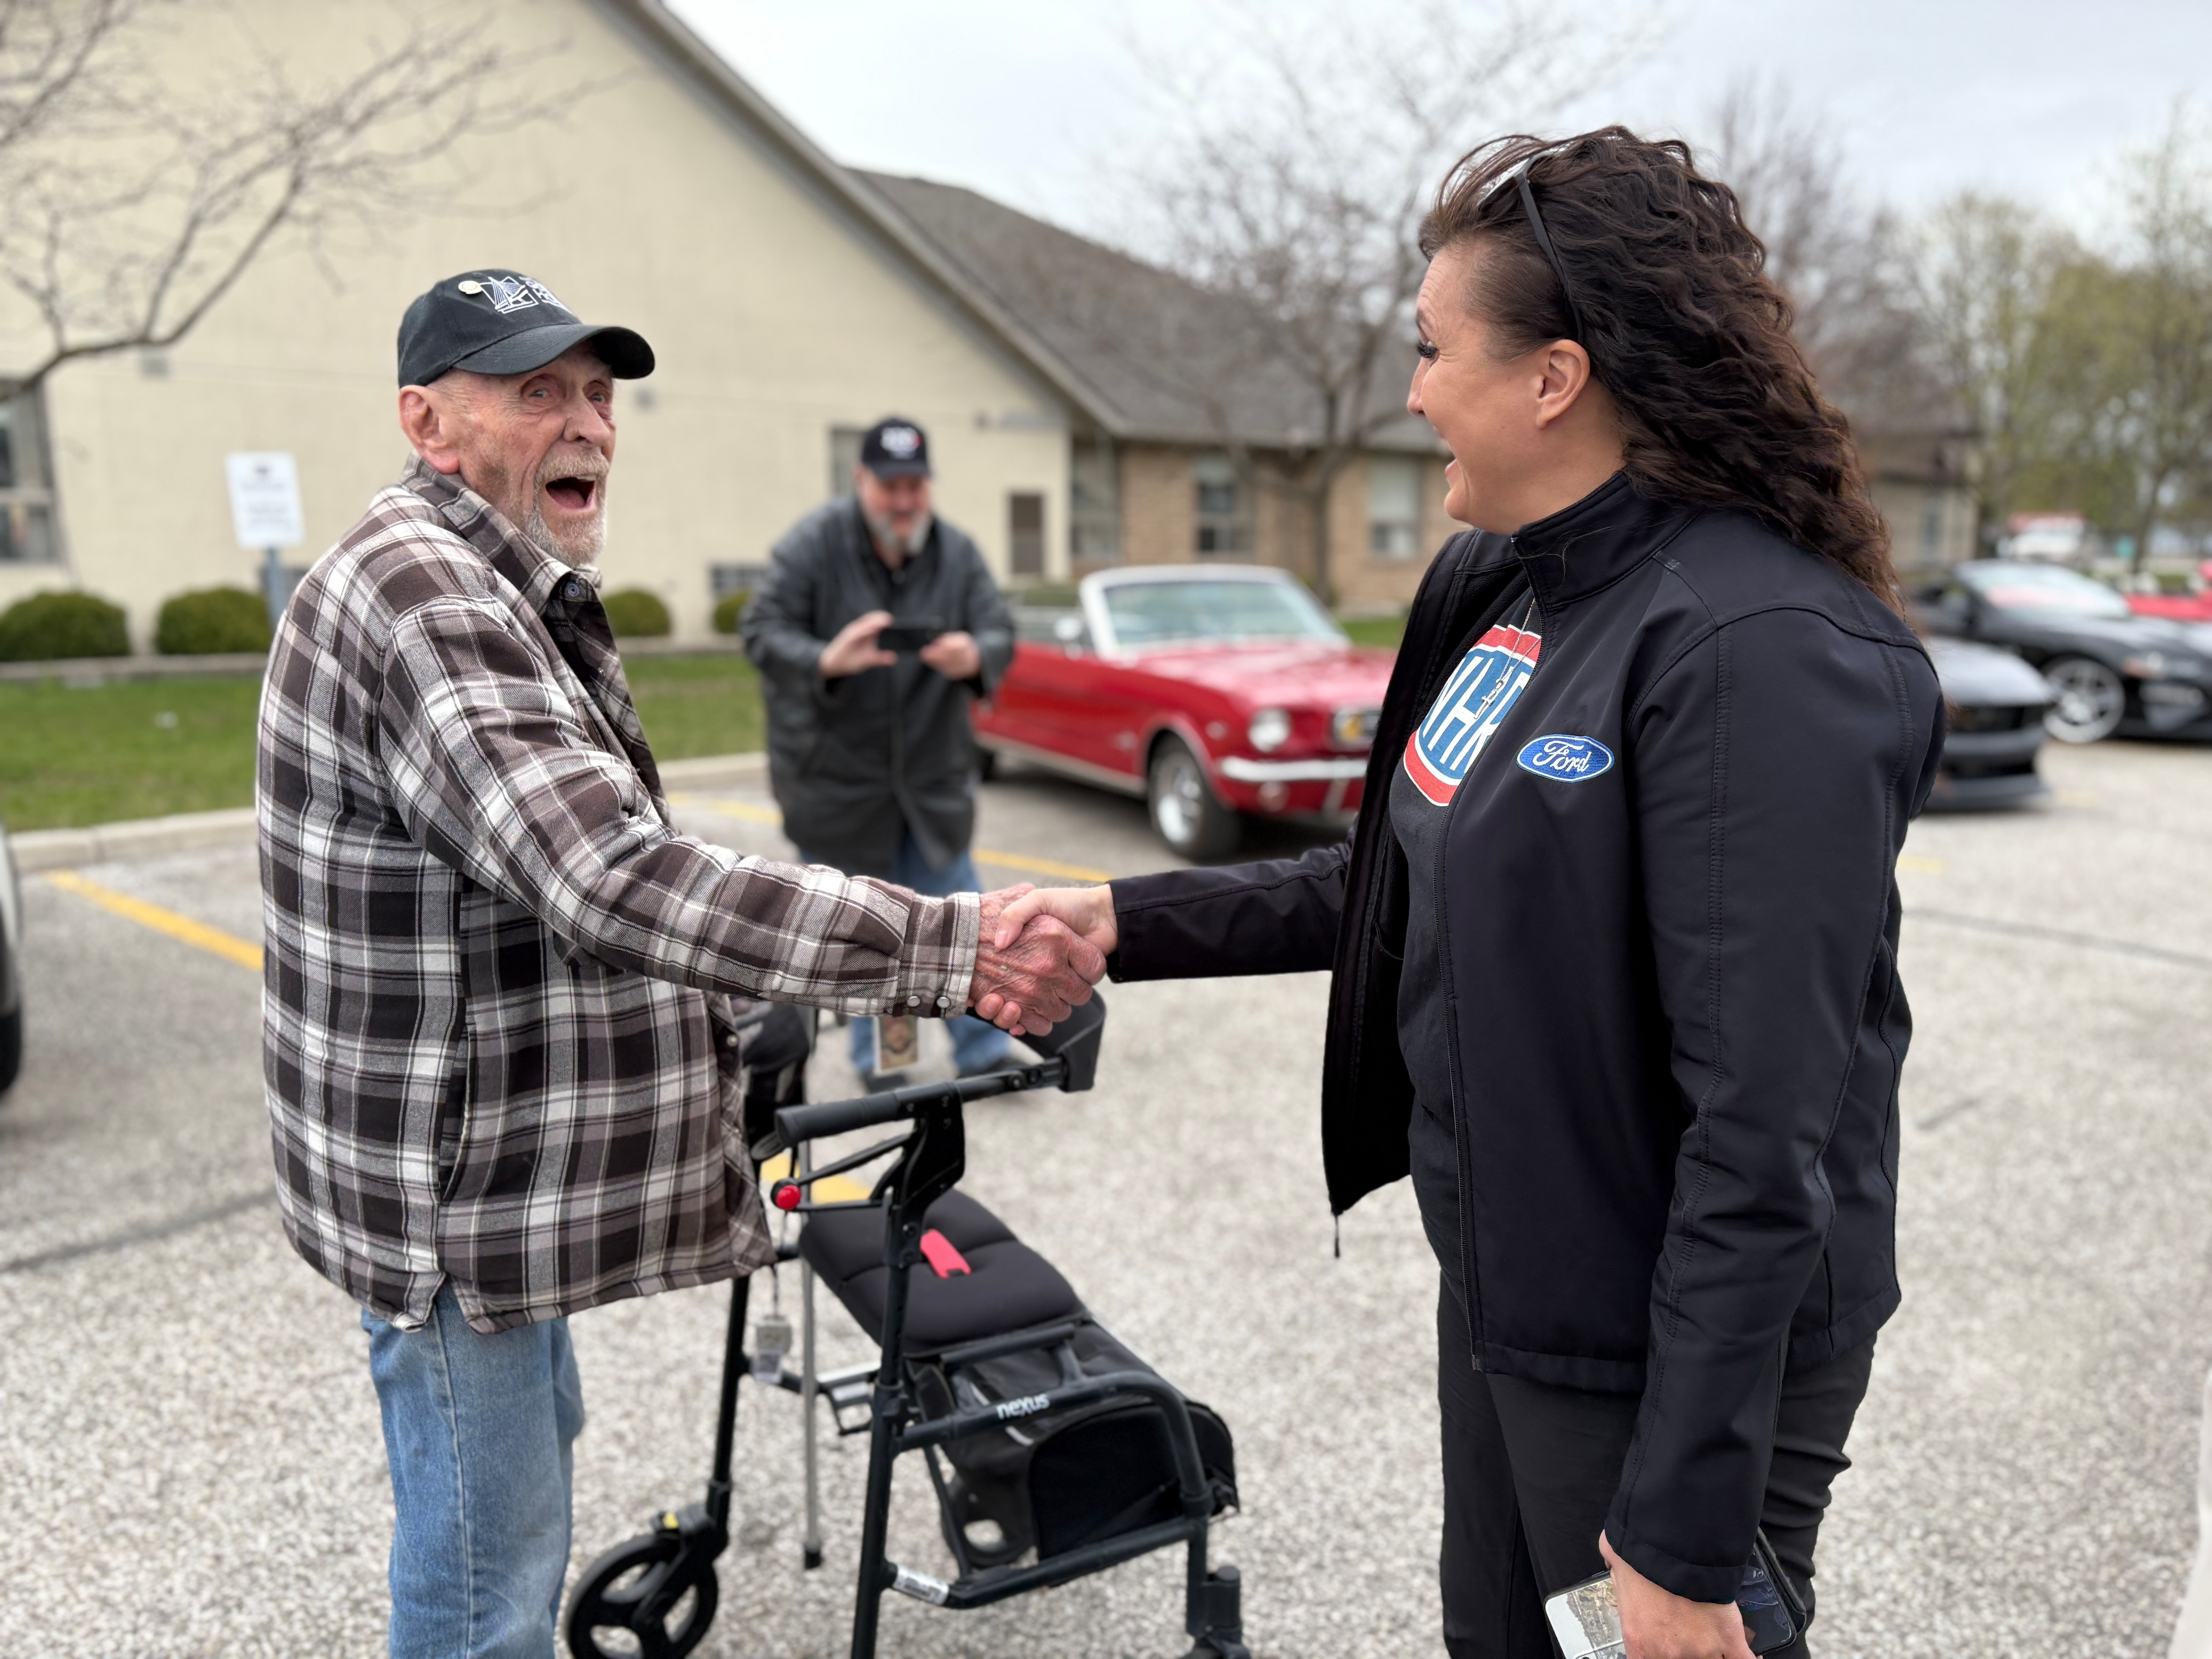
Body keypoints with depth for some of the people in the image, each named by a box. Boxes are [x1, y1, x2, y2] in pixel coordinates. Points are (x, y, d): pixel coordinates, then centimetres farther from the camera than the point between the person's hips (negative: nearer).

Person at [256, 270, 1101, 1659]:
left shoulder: (507, 591, 12)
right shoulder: (414, 592, -24)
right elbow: (617, 881, -36)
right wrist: (944, 949, -38)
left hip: (513, 1153, 11)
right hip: (449, 1180, -11)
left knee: (536, 1436, 29)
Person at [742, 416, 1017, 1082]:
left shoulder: (957, 551, 1)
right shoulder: (813, 544, -10)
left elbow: (1000, 632, -3)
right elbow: (762, 632, -14)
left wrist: (975, 657, -29)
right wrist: (827, 660, -35)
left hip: (934, 772, 3)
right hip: (835, 773, -2)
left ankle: (982, 1053, 18)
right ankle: (877, 1056, 25)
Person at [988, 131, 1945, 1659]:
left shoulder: (1761, 655, -25)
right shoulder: (1502, 596, 2)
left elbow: (1769, 1133, -25)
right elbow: (1413, 890, 11)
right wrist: (1128, 927, 6)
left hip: (1682, 1356, -8)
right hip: (1502, 1297, 8)